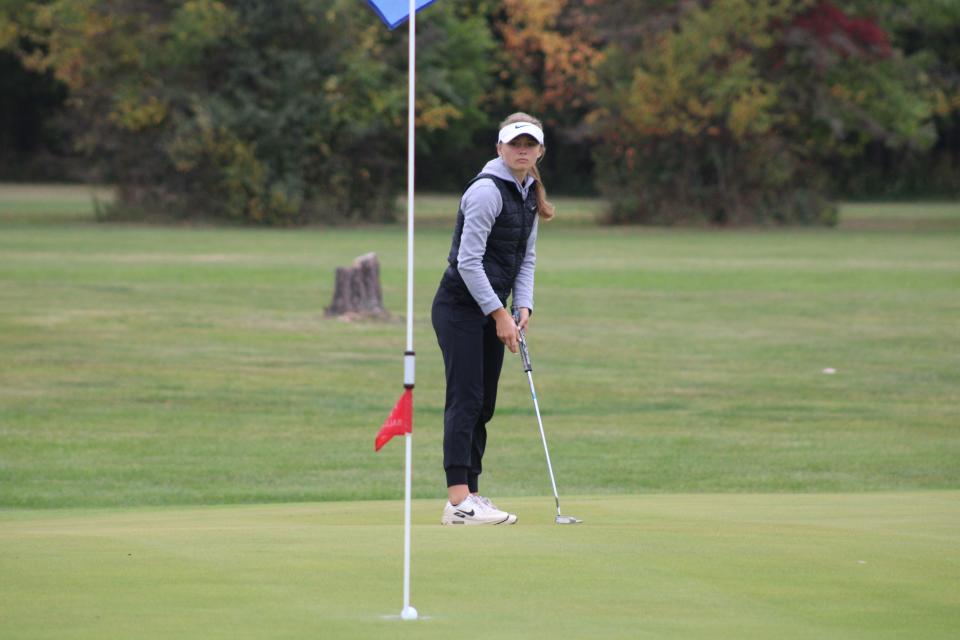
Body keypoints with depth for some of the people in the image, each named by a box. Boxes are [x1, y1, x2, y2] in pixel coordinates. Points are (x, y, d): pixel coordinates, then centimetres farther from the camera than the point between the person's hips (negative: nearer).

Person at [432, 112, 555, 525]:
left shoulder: (529, 194, 10)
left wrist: (522, 308, 1)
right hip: (460, 308, -9)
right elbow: (468, 261, -20)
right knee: (465, 399, -14)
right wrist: (499, 314, -17)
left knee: (483, 405, 9)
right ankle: (458, 502, -20)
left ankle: (470, 494, 13)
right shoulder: (487, 190, -17)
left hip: (490, 311, 9)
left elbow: (526, 259, 15)